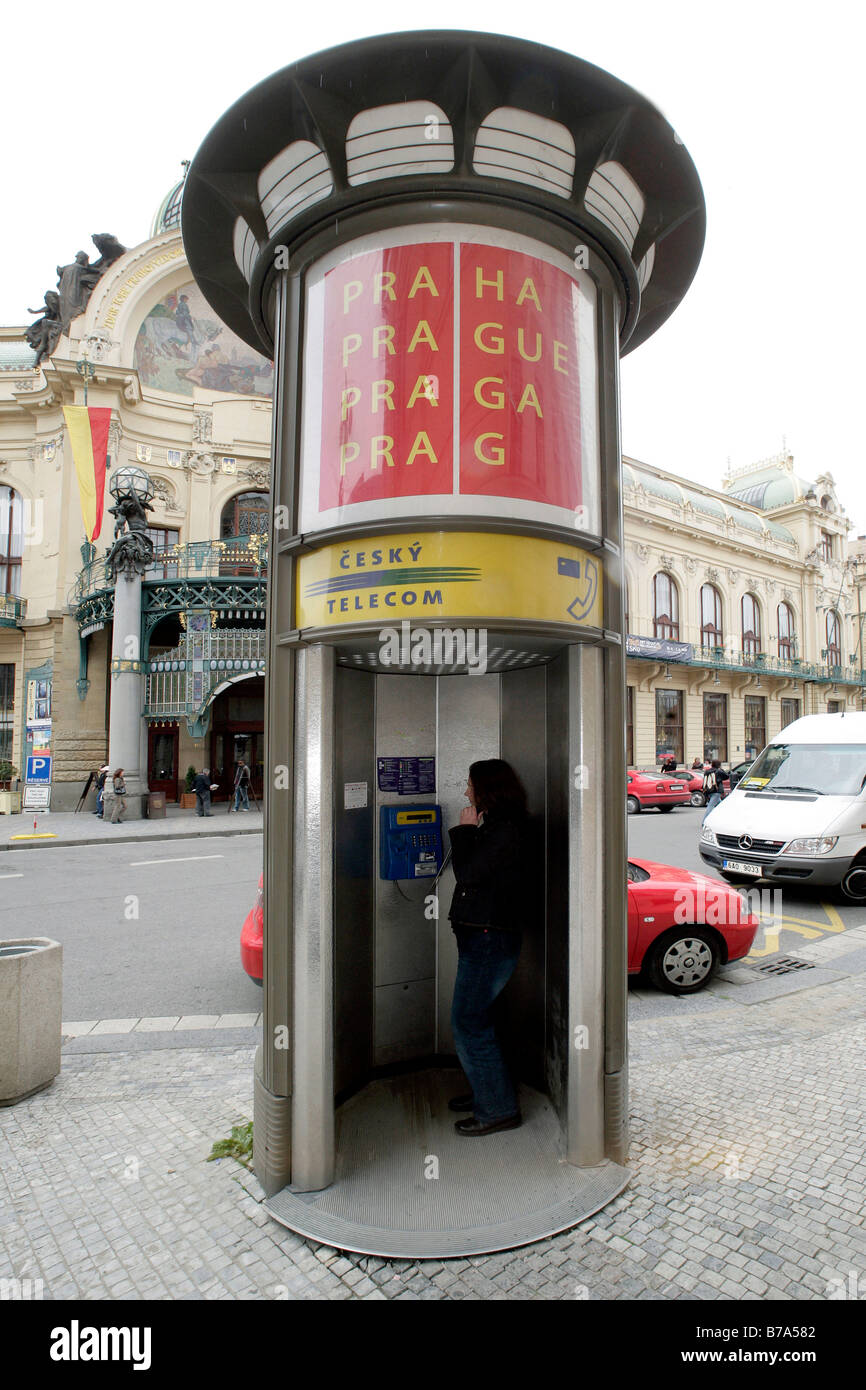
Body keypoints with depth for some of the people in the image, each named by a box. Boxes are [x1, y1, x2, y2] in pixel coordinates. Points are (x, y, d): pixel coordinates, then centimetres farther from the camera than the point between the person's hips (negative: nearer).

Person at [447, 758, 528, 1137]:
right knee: (474, 1018, 19)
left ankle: (498, 1109, 10)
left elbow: (467, 874, -19)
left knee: (468, 1023, -3)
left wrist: (465, 829, -10)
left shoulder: (505, 830, -19)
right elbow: (472, 872, 14)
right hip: (480, 936, 10)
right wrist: (468, 832, 4)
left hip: (490, 939, -10)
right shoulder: (496, 825, 13)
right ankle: (486, 1090, 34)